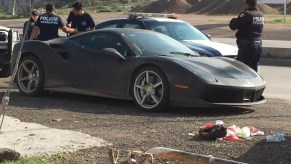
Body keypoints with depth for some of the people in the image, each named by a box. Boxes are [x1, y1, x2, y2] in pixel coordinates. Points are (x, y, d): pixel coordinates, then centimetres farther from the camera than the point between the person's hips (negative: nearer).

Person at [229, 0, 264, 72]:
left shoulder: (246, 15, -16)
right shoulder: (261, 15, 10)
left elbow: (233, 26, -15)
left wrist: (233, 20, 6)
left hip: (247, 45, -8)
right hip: (258, 44, 8)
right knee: (253, 70, 15)